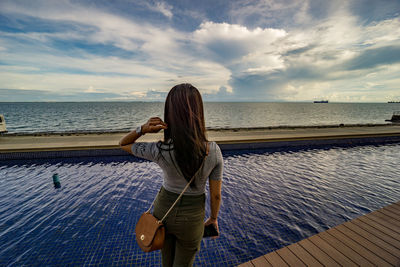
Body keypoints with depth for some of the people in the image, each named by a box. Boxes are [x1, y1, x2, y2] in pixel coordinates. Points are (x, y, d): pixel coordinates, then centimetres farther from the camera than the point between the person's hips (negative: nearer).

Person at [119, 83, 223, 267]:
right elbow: (215, 194, -13)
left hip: (163, 208, 1)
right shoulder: (214, 151, -26)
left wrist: (143, 129, -28)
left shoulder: (160, 151, -28)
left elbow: (123, 144, -8)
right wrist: (214, 218, 6)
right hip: (191, 218, 0)